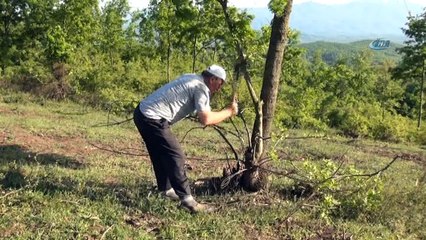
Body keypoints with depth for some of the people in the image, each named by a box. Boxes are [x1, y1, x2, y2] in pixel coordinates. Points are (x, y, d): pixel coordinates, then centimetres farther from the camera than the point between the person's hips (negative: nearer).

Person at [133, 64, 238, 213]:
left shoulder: (192, 79, 19)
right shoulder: (201, 87, -9)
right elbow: (205, 119, -19)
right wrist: (228, 112, -7)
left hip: (143, 113, 10)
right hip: (152, 119, -10)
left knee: (160, 155, 22)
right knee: (175, 156, -7)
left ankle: (166, 189, 35)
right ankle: (187, 199, -6)